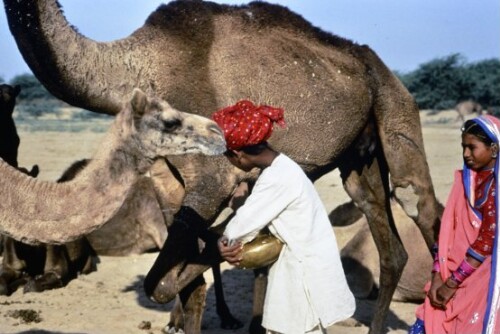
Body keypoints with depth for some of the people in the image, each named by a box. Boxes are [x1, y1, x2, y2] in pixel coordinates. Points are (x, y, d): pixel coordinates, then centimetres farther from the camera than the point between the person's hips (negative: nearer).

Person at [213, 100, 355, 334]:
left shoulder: (278, 178, -25)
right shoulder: (278, 168, 5)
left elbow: (244, 222, -19)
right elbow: (254, 218, 6)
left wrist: (227, 242, 1)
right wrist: (233, 244, -9)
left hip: (306, 271, -9)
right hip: (295, 266, 9)